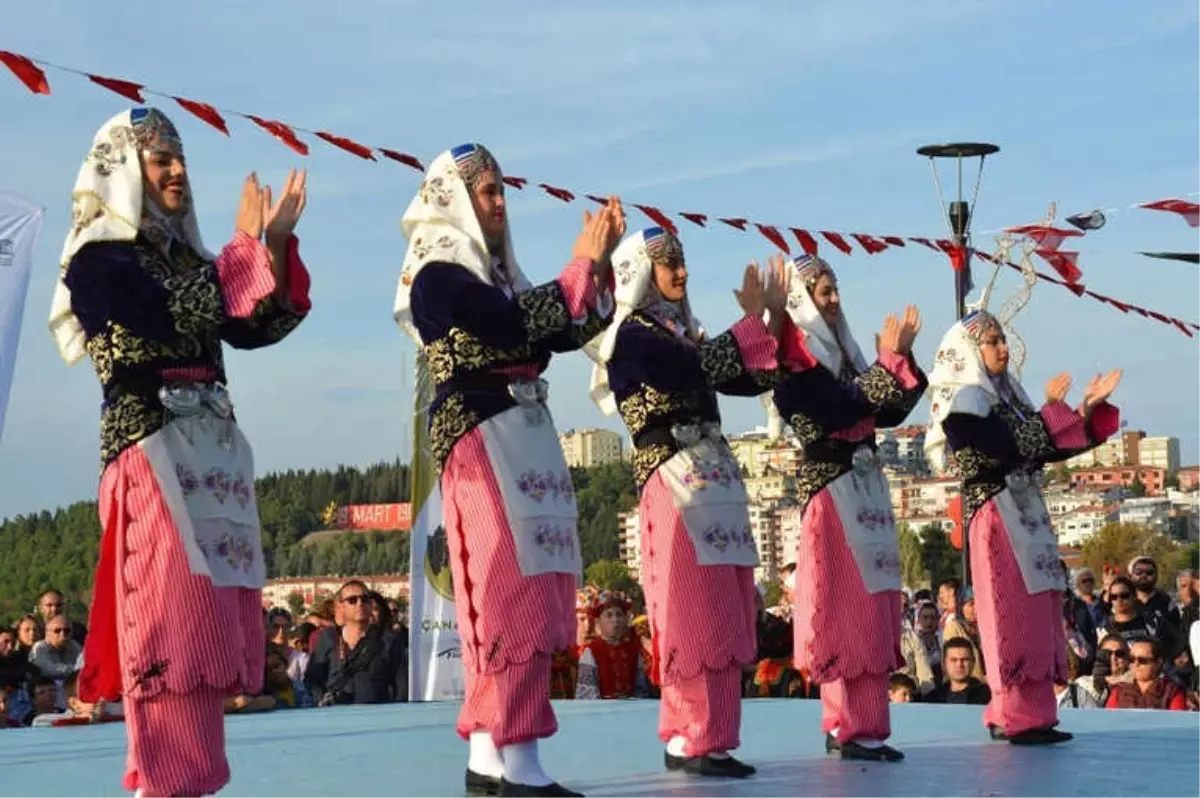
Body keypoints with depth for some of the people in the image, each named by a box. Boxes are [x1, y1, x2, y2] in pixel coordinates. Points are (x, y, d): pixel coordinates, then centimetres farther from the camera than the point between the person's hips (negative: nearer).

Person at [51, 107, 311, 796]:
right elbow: (175, 325, -18)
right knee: (170, 613, -13)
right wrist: (245, 243, -12)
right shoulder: (99, 259, -4)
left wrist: (278, 244, 1)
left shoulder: (188, 257, 19)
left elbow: (258, 327, 12)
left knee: (211, 617, 5)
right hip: (151, 445, -8)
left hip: (214, 445, 8)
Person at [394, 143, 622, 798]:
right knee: (512, 597, -13)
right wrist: (584, 262, -11)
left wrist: (602, 260, 7)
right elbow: (514, 328, -20)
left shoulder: (493, 271, 20)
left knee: (505, 600, 7)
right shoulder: (440, 273, -7)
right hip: (483, 441, -9)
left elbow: (566, 333, 16)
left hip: (523, 437, 9)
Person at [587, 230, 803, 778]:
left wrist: (777, 318, 6)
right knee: (695, 615, -11)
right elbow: (703, 371, -18)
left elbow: (753, 380, 17)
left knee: (720, 617, 6)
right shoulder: (631, 335, -4)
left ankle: (685, 736, 11)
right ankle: (695, 741, -8)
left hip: (715, 478, 8)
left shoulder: (684, 331, 21)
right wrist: (752, 318, -7)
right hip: (673, 481, -8)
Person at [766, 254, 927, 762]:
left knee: (873, 606, 7)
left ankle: (861, 725, 11)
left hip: (865, 485, 8)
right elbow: (839, 410, -19)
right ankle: (848, 727, -7)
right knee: (846, 606, -10)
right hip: (830, 488, -8)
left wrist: (903, 359, 3)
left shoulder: (843, 351, 17)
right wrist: (889, 361, -14)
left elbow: (888, 414, 15)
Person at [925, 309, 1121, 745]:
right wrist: (1053, 409, -12)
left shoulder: (1005, 394, 16)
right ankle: (1019, 718, -8)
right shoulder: (964, 402, -9)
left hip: (1025, 515, 9)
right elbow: (1009, 449, -19)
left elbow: (1048, 448, 14)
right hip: (997, 518, -9)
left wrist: (1088, 409, 6)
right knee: (1016, 614, -10)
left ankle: (1012, 714, 14)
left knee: (1033, 615, 8)